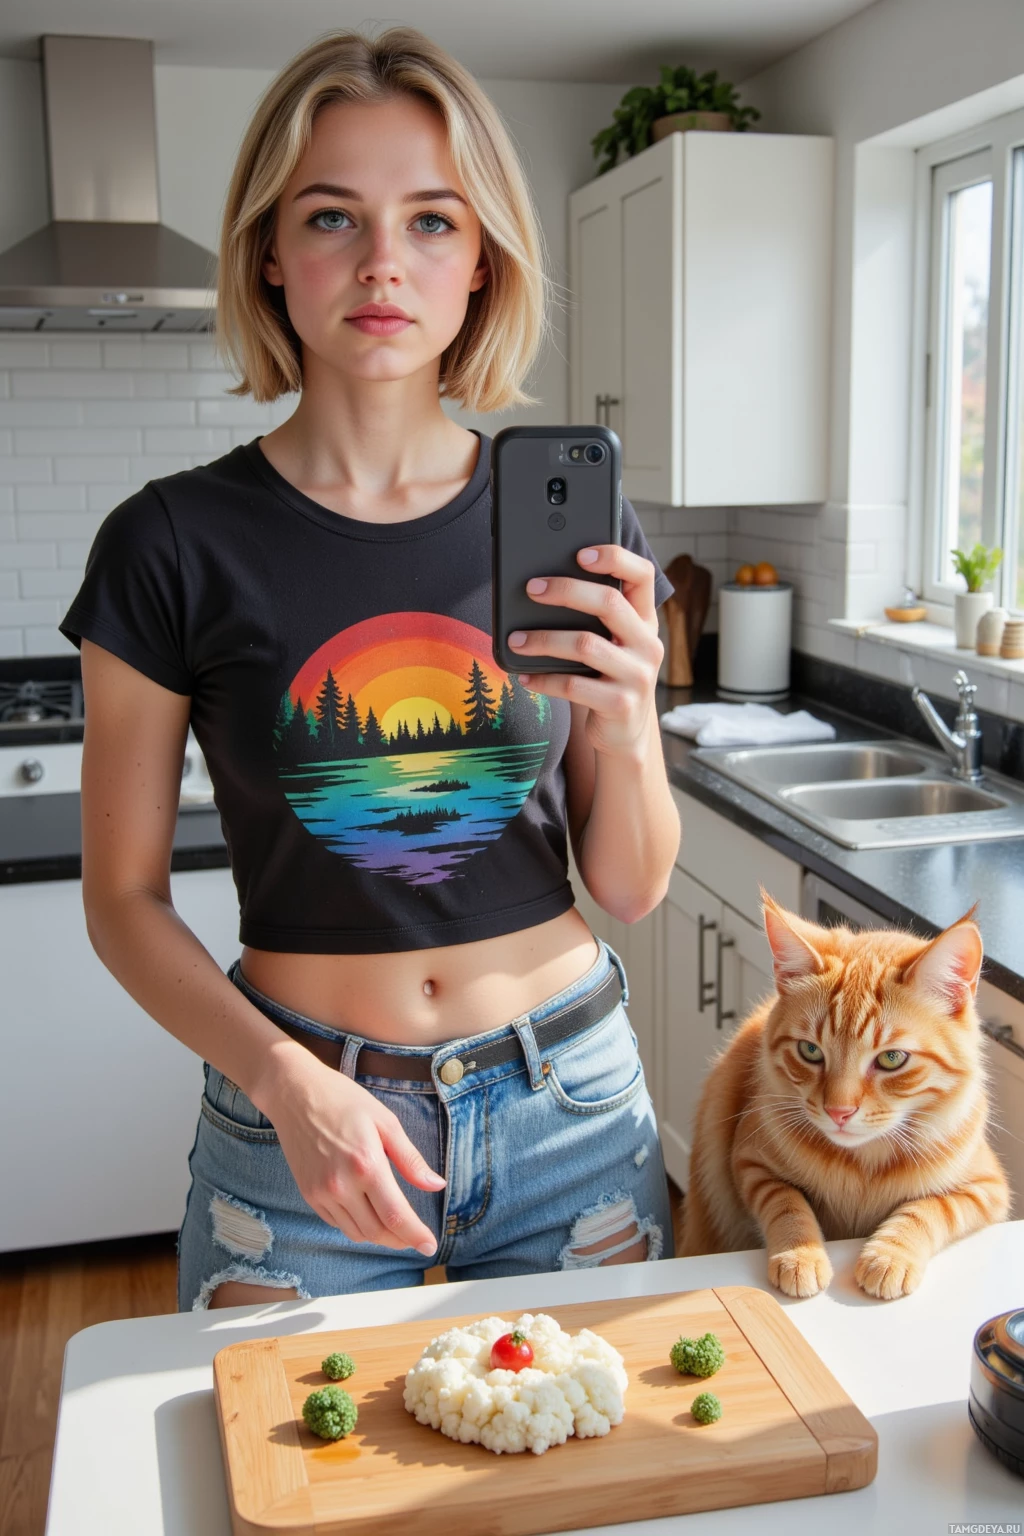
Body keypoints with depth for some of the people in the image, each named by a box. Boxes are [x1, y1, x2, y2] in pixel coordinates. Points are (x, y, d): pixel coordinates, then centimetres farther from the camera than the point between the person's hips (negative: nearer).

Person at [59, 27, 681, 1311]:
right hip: (296, 1110, -2)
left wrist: (626, 725, -19)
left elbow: (632, 891, 0)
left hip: (568, 1102, 2)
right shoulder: (174, 545, -8)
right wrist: (285, 1082, -18)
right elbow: (123, 898, -3)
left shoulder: (572, 525, -3)